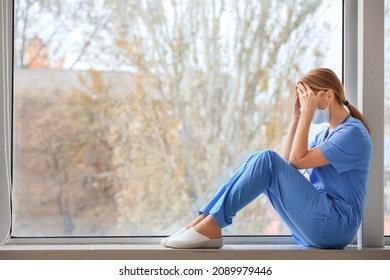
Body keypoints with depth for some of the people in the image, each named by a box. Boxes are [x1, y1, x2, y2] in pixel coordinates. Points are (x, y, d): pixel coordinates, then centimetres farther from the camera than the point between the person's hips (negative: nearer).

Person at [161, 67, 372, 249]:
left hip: (335, 225, -9)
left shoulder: (353, 132, -8)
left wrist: (307, 113, -12)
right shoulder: (325, 133, 21)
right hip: (317, 224, 9)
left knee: (267, 160, -20)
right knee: (259, 164, -2)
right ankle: (203, 222, -14)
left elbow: (297, 161, -14)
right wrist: (296, 115, 9)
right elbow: (286, 164, 11)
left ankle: (211, 226, -21)